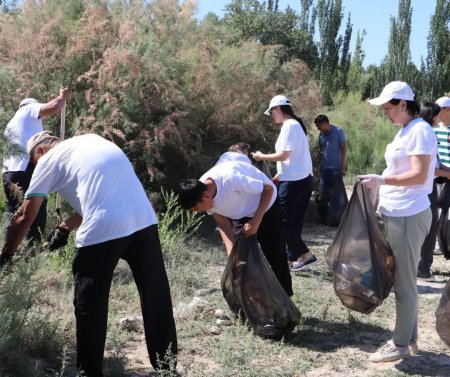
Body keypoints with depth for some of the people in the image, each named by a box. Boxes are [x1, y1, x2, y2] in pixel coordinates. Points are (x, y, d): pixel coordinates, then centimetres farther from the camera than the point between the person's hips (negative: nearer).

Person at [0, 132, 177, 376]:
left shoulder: (49, 159, 10)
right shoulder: (91, 141, 28)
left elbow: (25, 217, 12)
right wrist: (64, 229, 34)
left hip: (102, 231, -6)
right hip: (144, 221, 6)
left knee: (90, 306, 12)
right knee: (155, 296, 16)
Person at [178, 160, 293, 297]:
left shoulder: (231, 178, -40)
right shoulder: (201, 193, -19)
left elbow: (268, 189, -27)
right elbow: (223, 223, -11)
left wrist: (256, 221, -31)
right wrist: (231, 253, -25)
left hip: (266, 206, -6)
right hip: (241, 215, 6)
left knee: (275, 256, 0)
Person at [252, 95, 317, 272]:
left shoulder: (289, 126, -14)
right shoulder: (296, 125, 16)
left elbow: (284, 155, -21)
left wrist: (262, 156, -7)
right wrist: (279, 175, 20)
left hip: (294, 182, -10)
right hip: (303, 179, 10)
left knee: (283, 221, -5)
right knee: (293, 222, 12)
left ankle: (304, 255, -3)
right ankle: (292, 257, 17)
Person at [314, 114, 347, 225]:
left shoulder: (338, 132, -8)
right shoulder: (321, 135, 8)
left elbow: (344, 149, -9)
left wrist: (342, 166, -13)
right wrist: (318, 165, 11)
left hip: (335, 168, -5)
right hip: (324, 168, 5)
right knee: (324, 193, 9)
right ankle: (323, 216, 18)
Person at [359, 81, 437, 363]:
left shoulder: (420, 130, -14)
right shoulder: (405, 131, 15)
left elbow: (419, 175, -20)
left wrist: (382, 180, -19)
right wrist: (382, 183, 11)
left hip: (409, 215, -10)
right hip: (396, 213, 10)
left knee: (404, 282, -1)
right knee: (403, 280, 15)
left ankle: (401, 345, 9)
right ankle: (410, 338, 25)